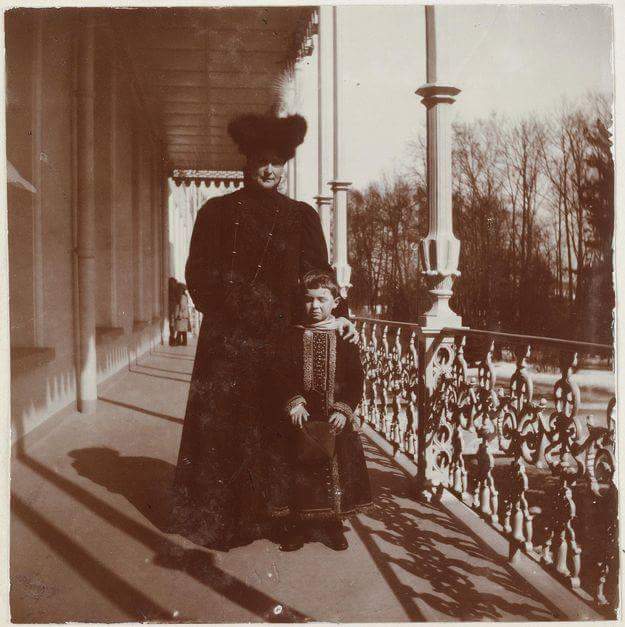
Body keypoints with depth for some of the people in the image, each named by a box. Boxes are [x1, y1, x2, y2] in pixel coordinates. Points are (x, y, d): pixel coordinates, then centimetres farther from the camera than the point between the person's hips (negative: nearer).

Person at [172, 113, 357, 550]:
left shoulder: (302, 216, 9)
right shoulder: (218, 212, 6)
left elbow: (320, 273, 6)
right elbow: (198, 273, 5)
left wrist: (338, 314, -7)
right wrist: (226, 302, -7)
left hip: (282, 340, 1)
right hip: (228, 338, -1)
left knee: (275, 424, 1)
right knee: (223, 420, 2)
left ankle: (271, 507, 13)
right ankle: (218, 512, 14)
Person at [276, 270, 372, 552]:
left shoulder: (344, 337, 1)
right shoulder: (295, 336, 2)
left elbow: (356, 380, -1)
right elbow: (284, 376, -1)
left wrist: (344, 410, -12)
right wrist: (294, 402, -15)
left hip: (336, 419, 0)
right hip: (302, 418, 0)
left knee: (336, 470, 7)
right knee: (300, 474, 4)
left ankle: (333, 523, 24)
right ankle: (297, 525, 19)